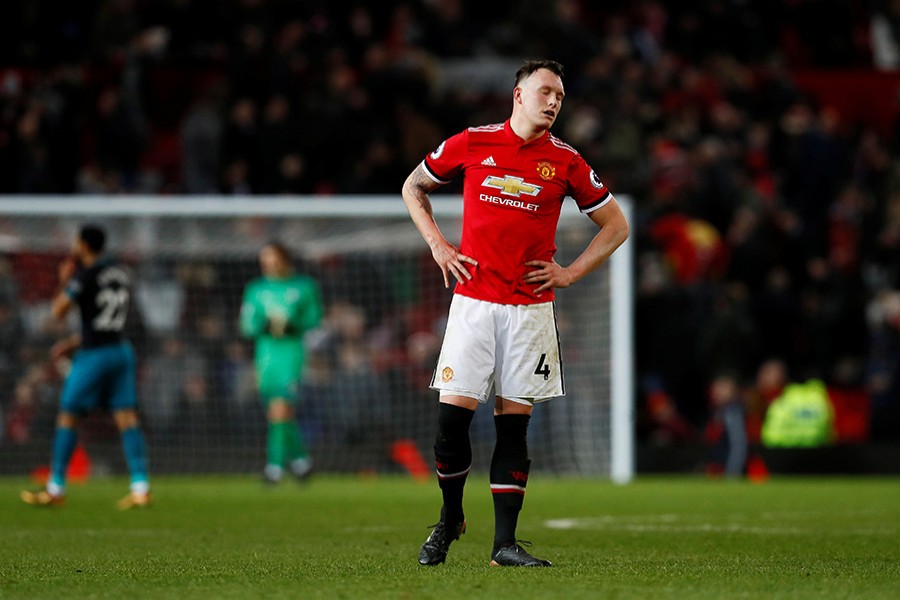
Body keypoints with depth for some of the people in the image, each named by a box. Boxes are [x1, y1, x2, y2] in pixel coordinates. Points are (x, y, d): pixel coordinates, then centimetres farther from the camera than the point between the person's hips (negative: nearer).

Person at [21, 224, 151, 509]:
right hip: (122, 350, 6)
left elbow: (59, 311, -8)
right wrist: (74, 342, 23)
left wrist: (64, 281, 8)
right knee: (127, 417, 1)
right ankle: (140, 487, -9)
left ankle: (56, 488, 8)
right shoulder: (121, 273, 12)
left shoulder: (86, 275, -11)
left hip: (94, 354, -6)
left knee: (68, 416, 4)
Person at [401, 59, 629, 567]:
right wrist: (438, 245, 6)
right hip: (474, 301, -1)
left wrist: (570, 273, 2)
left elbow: (616, 226, 12)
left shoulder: (566, 162, 3)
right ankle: (450, 519, 16)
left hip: (531, 306, 1)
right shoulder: (471, 144, 2)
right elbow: (414, 187, 17)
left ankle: (505, 543, 3)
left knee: (514, 424, 0)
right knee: (453, 415, -7)